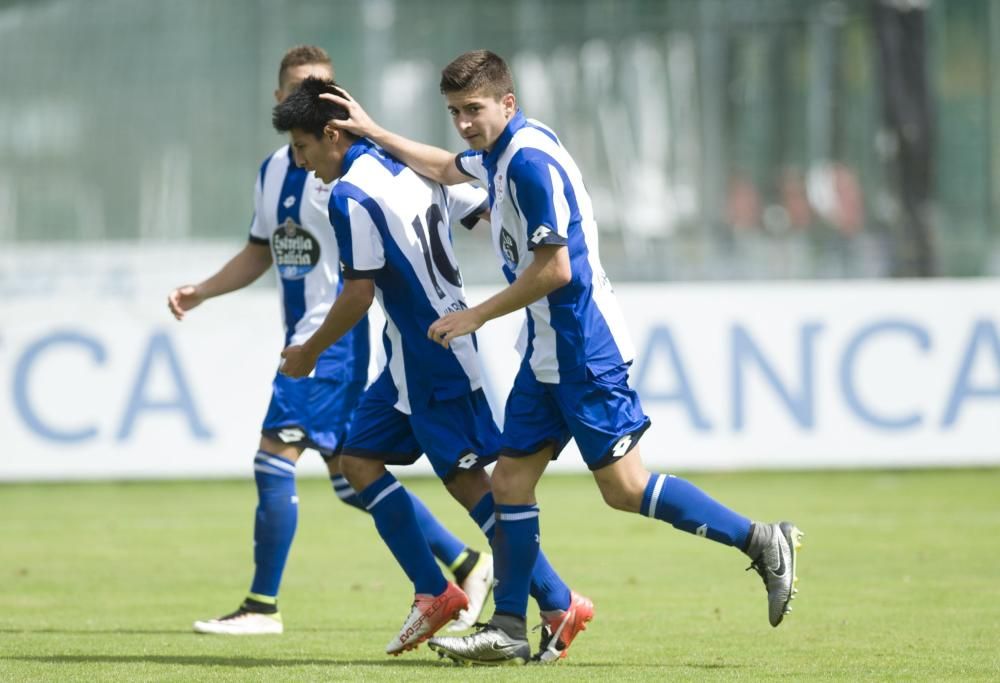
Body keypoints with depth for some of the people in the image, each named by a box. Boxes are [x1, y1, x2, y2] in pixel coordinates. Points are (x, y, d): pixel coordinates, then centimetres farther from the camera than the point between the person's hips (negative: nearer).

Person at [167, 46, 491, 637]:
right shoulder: (273, 171, 13)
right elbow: (261, 251, 23)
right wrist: (200, 293, 14)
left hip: (335, 335, -8)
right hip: (303, 336, 8)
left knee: (275, 459, -10)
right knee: (350, 476, 11)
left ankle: (262, 606, -2)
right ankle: (468, 565, 20)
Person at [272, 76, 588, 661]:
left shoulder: (350, 196, -17)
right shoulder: (408, 166, 10)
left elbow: (359, 294, -16)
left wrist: (309, 352, -5)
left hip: (434, 358, -10)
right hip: (412, 356, 10)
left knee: (466, 480, -6)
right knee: (359, 459, 11)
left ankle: (559, 604, -4)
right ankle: (434, 592, 10)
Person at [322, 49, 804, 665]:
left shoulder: (531, 160, -18)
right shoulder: (502, 153, 12)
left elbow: (554, 268, -22)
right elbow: (447, 167, 36)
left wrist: (475, 317, -13)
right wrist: (373, 132, 36)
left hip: (584, 349, -10)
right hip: (547, 353, 10)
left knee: (624, 485, -10)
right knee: (511, 479, 6)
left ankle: (762, 542, -3)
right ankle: (509, 627, 9)